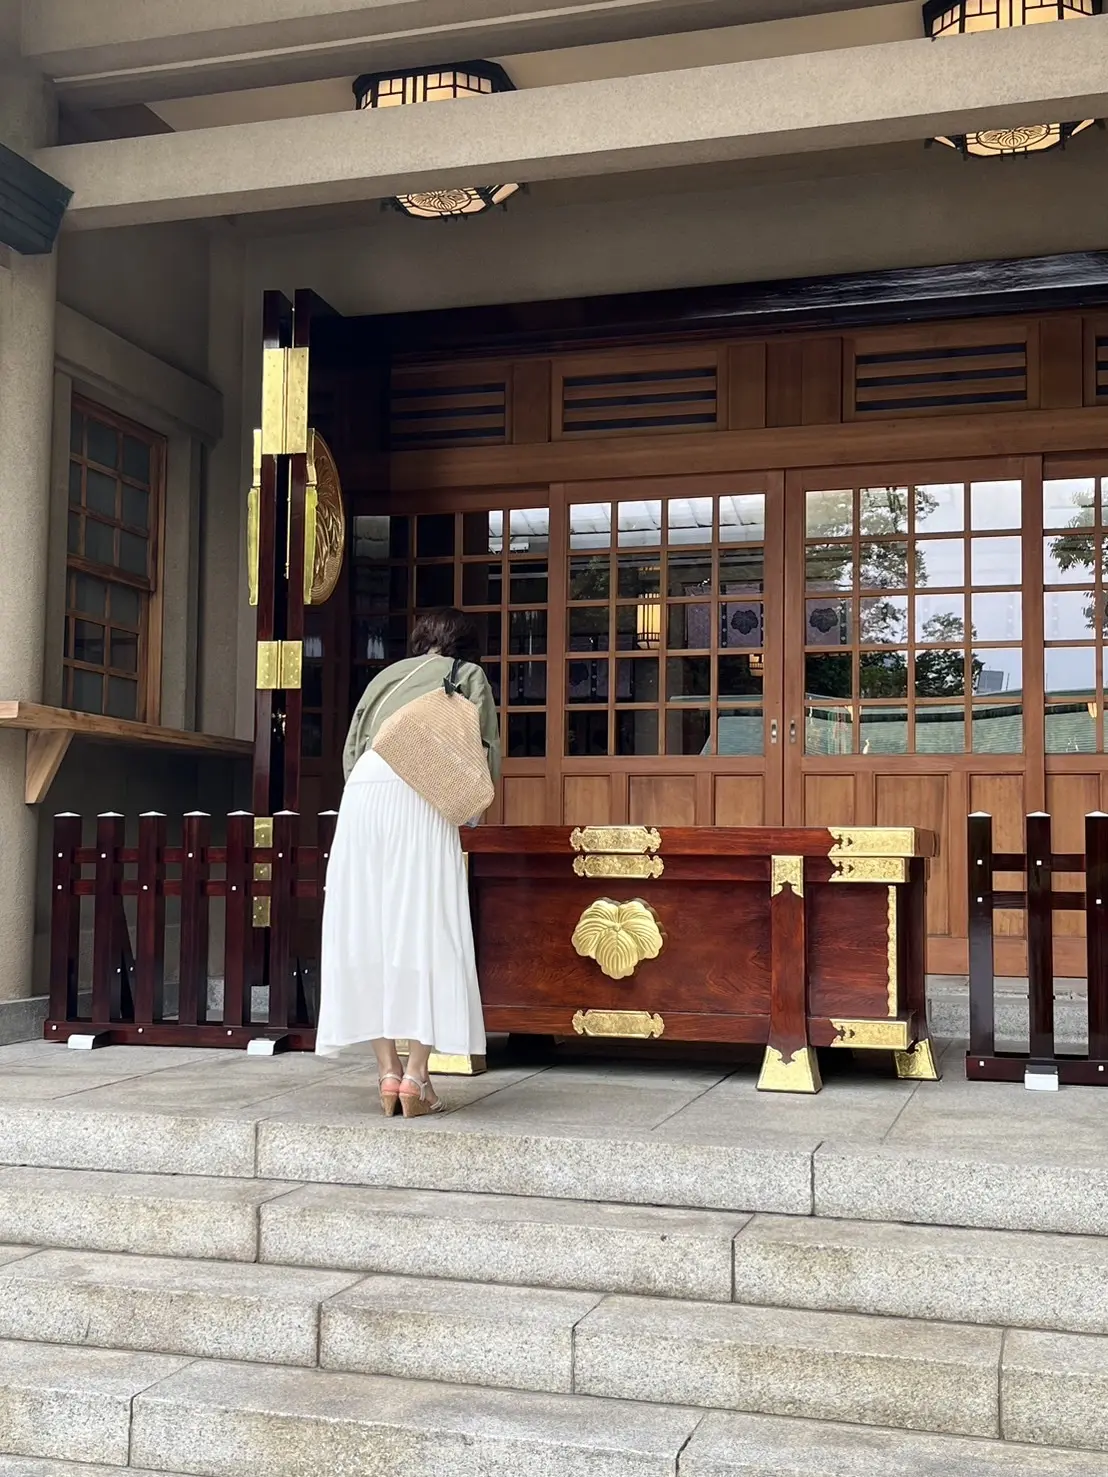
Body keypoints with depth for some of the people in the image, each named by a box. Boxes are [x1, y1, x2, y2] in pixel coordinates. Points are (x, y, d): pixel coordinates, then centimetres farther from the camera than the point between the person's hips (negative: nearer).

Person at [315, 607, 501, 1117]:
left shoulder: (388, 674, 30)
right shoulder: (468, 675, 21)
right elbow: (485, 751, 11)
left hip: (361, 790, 4)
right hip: (420, 793, -4)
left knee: (369, 930, 4)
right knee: (423, 927, -4)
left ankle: (388, 1071, 2)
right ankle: (416, 1075, -11)